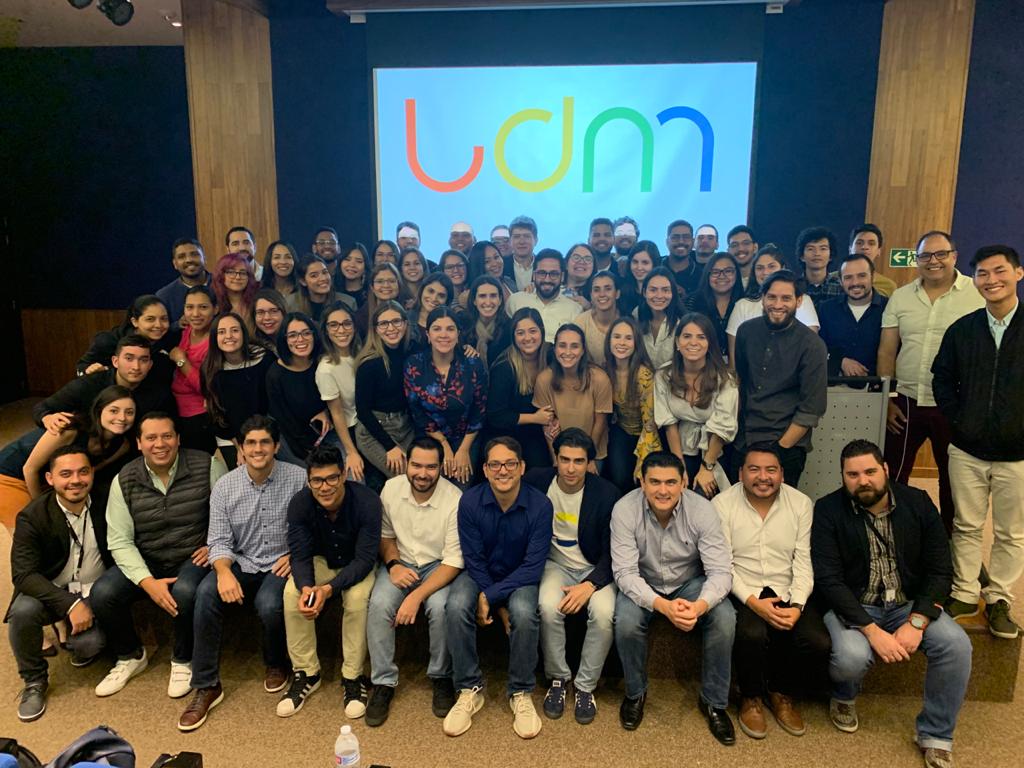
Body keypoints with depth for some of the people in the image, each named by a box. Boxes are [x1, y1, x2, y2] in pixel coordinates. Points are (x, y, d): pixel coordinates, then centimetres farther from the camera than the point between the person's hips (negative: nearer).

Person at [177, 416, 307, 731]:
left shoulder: (298, 478, -7)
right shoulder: (225, 486, -1)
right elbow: (219, 541, -3)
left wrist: (295, 554, -17)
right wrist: (224, 572, -22)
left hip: (280, 564, -2)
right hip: (241, 563, 3)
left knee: (269, 605, -32)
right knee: (206, 593, -27)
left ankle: (276, 664, 4)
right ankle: (206, 686, -13)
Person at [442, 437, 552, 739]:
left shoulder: (540, 505, -18)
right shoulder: (470, 502, -15)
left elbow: (533, 566, -18)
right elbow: (474, 560, -10)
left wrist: (490, 596, -24)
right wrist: (500, 607, -15)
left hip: (520, 578, -1)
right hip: (479, 575, 1)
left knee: (524, 613, -32)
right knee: (456, 607, -29)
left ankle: (521, 693, -8)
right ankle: (470, 689, -8)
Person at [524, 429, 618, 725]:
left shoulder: (606, 493, -12)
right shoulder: (537, 480, -8)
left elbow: (612, 552, -8)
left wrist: (590, 585, -23)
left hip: (594, 569, 0)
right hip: (555, 564, 1)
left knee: (604, 612, -29)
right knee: (549, 607, -30)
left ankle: (586, 685, -5)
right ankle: (557, 677, -4)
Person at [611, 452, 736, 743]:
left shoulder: (702, 510, -22)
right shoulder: (625, 509, -24)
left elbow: (721, 571, -22)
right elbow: (625, 572, -26)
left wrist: (699, 606, -43)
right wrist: (663, 606, -42)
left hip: (690, 582, 1)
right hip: (642, 585, -1)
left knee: (725, 619, -25)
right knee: (626, 622, -30)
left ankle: (713, 702, 0)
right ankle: (635, 693, 2)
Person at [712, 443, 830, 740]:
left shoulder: (801, 504, 1)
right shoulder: (722, 504, -7)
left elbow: (803, 562, -1)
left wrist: (797, 606, -15)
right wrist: (753, 602, -21)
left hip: (786, 592, 3)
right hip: (741, 592, -3)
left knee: (819, 643, -20)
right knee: (751, 635, -32)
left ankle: (781, 693, 13)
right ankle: (751, 697, 3)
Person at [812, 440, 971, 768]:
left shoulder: (917, 503, -3)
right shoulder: (828, 511, -12)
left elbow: (939, 570, -3)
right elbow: (828, 580, -16)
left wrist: (916, 623, -17)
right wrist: (872, 631, -25)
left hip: (908, 604, 3)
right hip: (851, 606, -3)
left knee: (956, 644, -22)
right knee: (852, 656, -30)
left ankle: (936, 736, 0)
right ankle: (844, 697, 10)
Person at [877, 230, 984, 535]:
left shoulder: (978, 294, -4)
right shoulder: (900, 297, 5)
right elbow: (886, 352, 6)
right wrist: (887, 400, 2)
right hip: (906, 402, 3)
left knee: (952, 479, 12)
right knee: (891, 476, 10)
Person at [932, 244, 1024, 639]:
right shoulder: (961, 330, 3)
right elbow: (942, 378, 12)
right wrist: (957, 419, 2)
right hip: (967, 449, 2)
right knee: (967, 526, 13)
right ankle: (964, 593, 27)